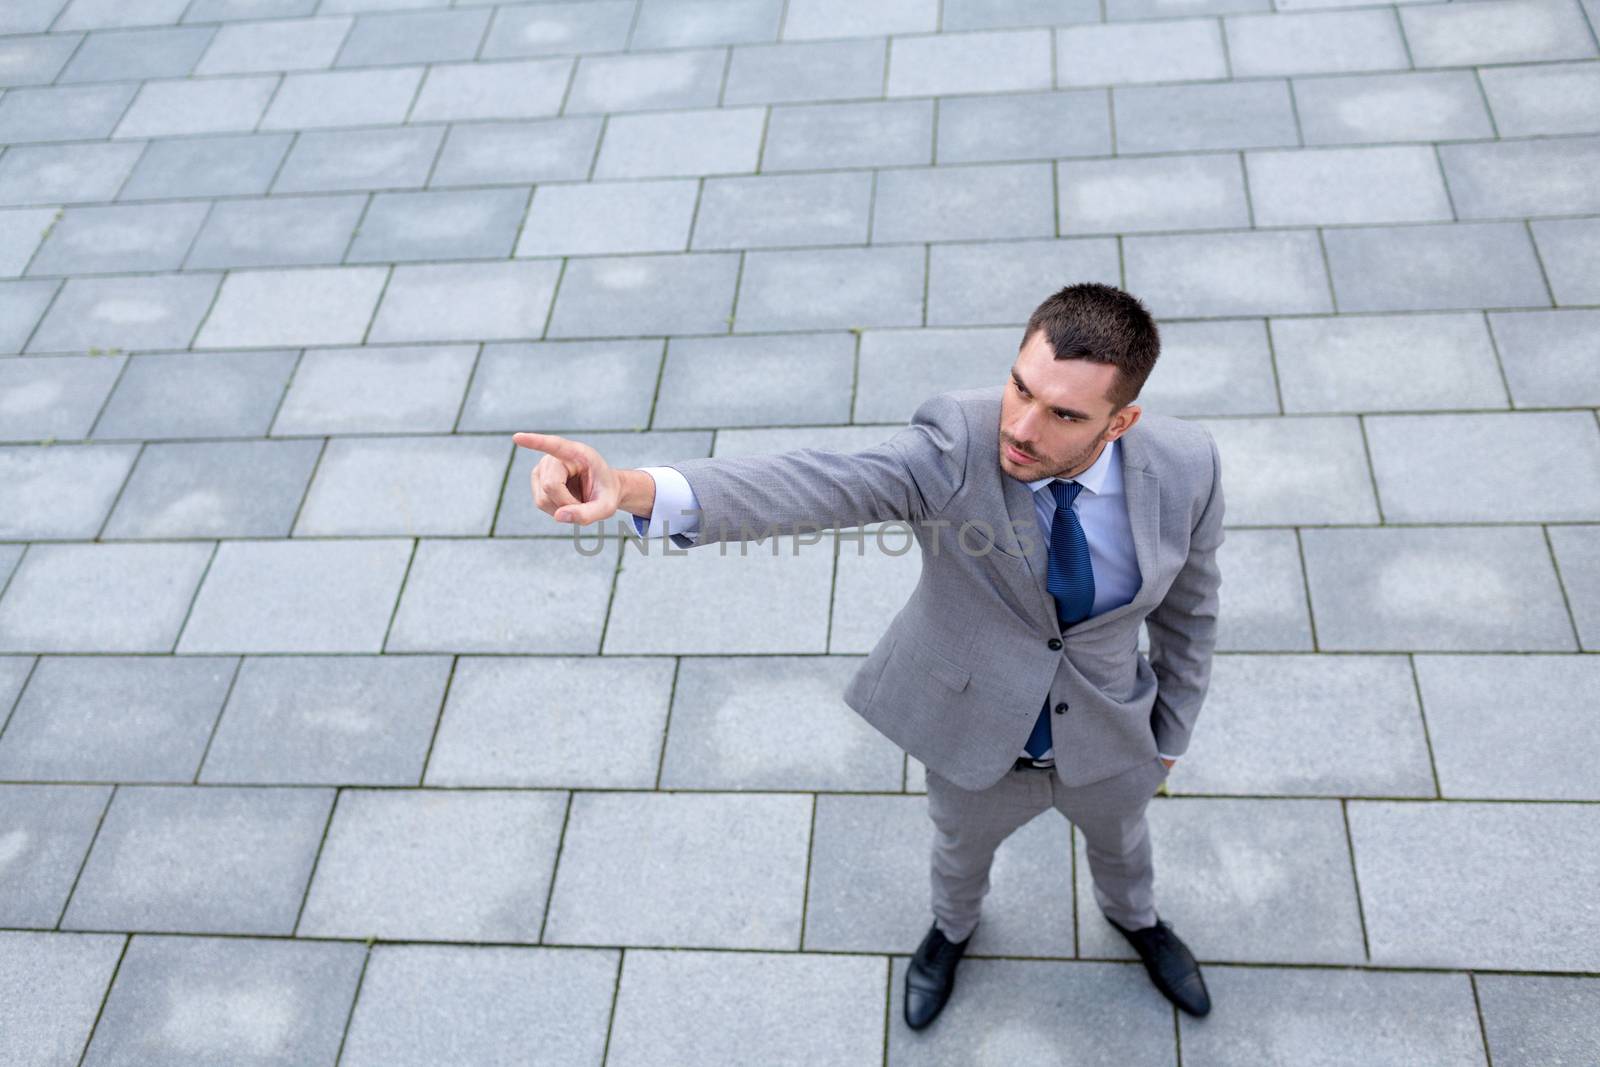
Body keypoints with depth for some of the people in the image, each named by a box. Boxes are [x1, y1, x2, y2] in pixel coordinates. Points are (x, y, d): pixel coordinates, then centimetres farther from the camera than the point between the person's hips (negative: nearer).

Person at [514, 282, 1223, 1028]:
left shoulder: (1183, 466, -26)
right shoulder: (958, 444, -34)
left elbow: (1188, 607, -8)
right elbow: (819, 485, -51)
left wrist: (1169, 738, 5)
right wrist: (634, 489, -69)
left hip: (1108, 741, 2)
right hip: (975, 735, -1)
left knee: (1119, 841, 33)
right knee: (962, 849, 30)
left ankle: (1132, 916, 70)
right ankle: (954, 925, 67)